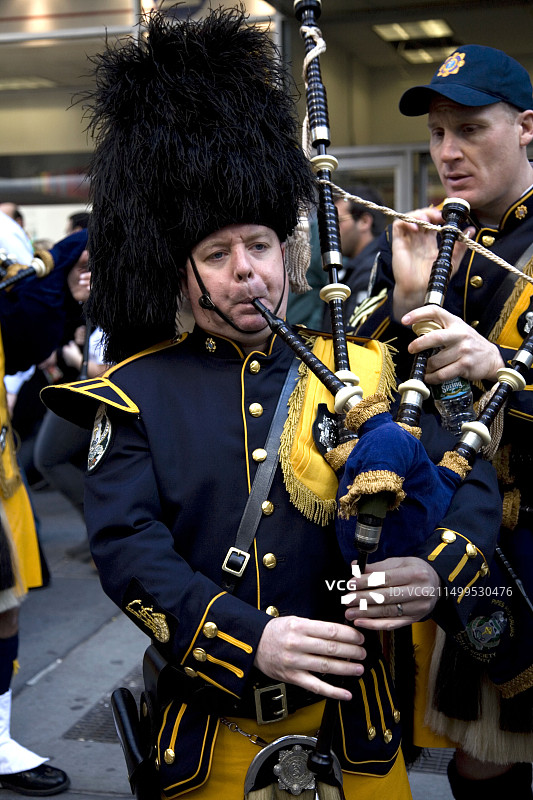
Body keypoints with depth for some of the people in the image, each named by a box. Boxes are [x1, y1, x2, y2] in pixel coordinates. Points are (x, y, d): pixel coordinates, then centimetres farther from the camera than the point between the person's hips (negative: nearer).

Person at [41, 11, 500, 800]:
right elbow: (126, 546, -14)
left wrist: (436, 569, -23)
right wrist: (250, 639, -27)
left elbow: (470, 477, -2)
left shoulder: (367, 370, -1)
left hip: (349, 714, 2)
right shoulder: (138, 393, -5)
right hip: (205, 724, -1)